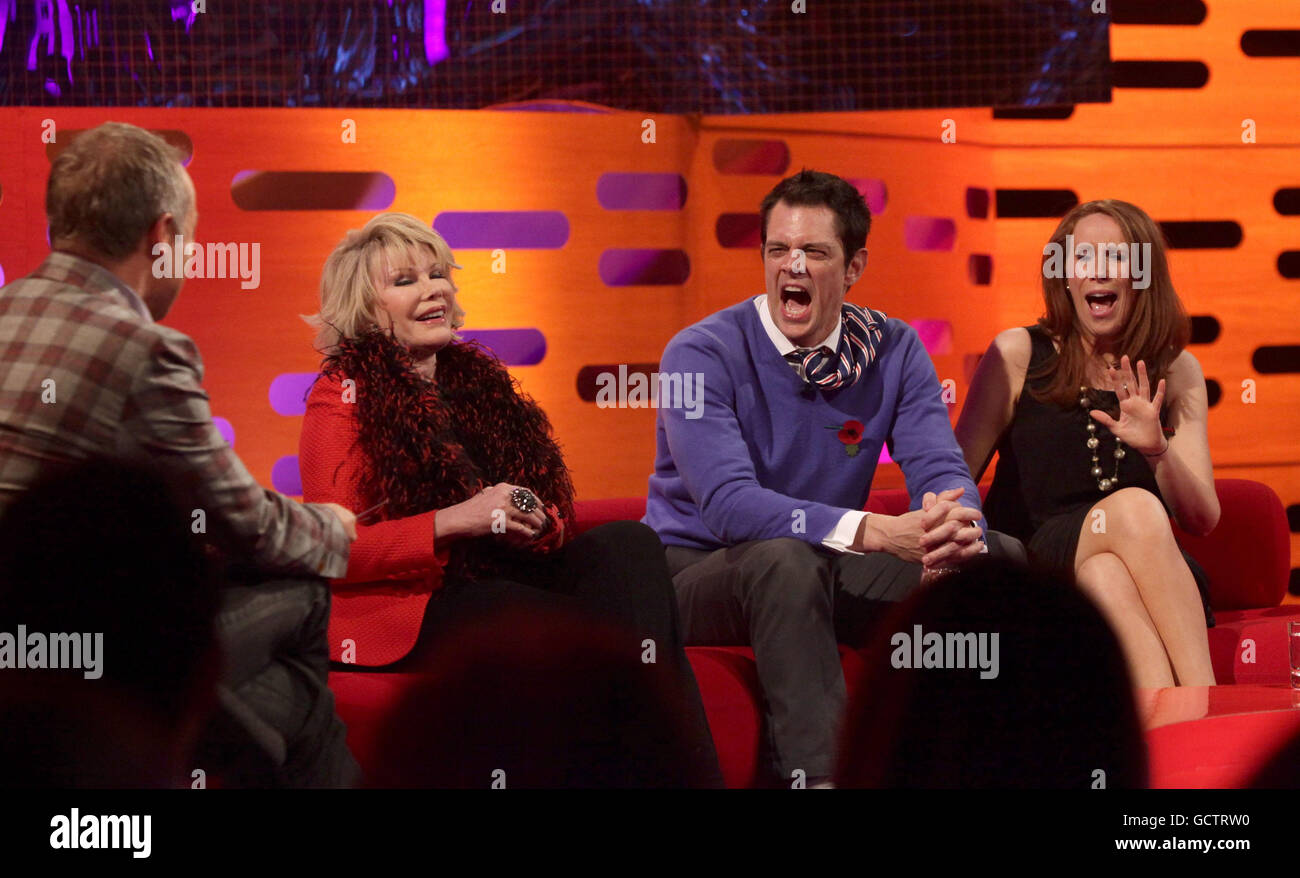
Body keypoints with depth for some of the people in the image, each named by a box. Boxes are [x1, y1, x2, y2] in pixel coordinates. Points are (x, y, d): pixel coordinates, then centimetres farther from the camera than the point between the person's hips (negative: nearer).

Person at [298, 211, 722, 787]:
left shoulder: (477, 380, 20)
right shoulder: (342, 398, 1)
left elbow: (555, 517, 23)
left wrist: (533, 522, -3)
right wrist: (455, 521, -19)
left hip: (499, 580, 6)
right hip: (409, 613, -6)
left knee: (630, 543, -23)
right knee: (611, 628, -28)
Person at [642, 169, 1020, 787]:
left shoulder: (893, 351, 0)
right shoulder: (700, 354, -15)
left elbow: (941, 471, -7)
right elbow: (730, 504, -28)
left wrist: (959, 529, -34)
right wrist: (877, 532, -40)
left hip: (821, 573, 5)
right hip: (697, 570, -5)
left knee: (995, 556, -14)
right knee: (784, 558, -39)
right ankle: (813, 771, -39)